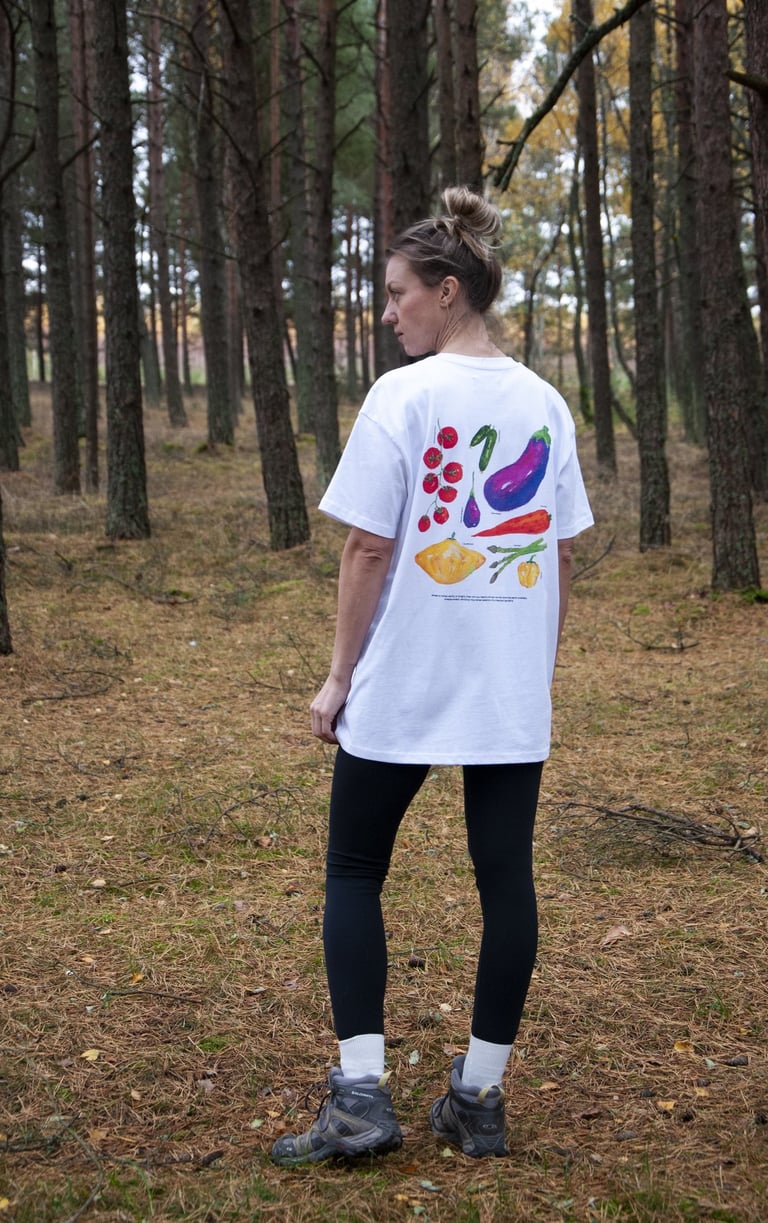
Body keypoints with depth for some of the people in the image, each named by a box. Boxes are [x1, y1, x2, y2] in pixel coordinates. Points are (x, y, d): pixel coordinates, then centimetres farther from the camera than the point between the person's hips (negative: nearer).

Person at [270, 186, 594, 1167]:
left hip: (400, 689, -4)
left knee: (354, 873, 9)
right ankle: (479, 1097, 15)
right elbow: (563, 553, 10)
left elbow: (368, 547, -11)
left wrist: (339, 674, -4)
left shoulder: (403, 396, -9)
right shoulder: (546, 405, 7)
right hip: (514, 698, 5)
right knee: (506, 878, 8)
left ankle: (361, 1094, 4)